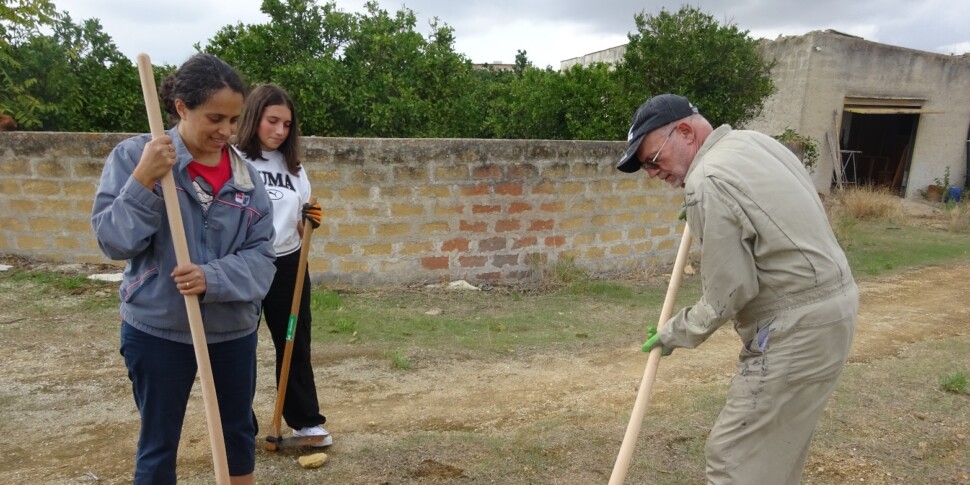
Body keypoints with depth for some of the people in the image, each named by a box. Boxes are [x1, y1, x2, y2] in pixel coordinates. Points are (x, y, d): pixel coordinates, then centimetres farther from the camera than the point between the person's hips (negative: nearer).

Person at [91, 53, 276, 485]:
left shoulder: (245, 174, -1)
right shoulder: (133, 156, -9)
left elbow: (260, 255, -5)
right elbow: (114, 241, -14)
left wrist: (212, 279, -22)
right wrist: (144, 181, -26)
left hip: (233, 329, 3)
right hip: (157, 330, -3)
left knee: (239, 431, 18)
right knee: (159, 442, 12)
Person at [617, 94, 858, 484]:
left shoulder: (708, 183, -20)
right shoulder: (754, 141, 9)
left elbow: (728, 294, -17)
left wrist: (674, 333, -3)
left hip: (796, 329, -10)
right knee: (774, 448, 21)